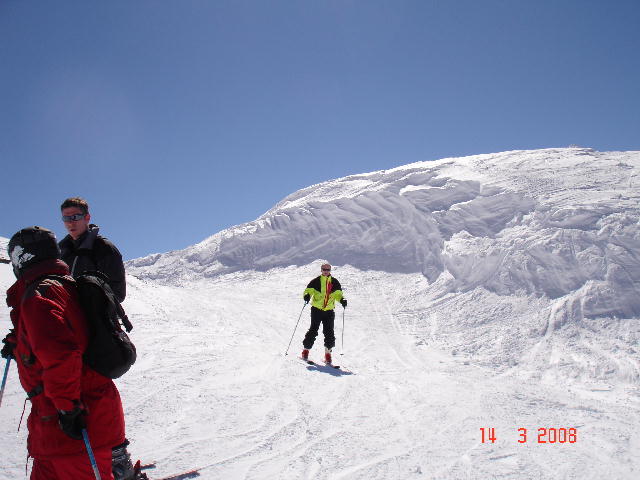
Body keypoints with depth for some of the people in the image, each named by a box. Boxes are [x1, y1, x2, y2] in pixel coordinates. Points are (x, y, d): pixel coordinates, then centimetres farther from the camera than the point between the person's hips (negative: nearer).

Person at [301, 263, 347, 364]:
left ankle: (328, 353, 9)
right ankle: (306, 350, 10)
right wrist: (307, 295, -22)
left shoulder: (335, 282, 9)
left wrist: (342, 300, -5)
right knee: (313, 330, -4)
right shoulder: (316, 281, 1)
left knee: (329, 332, -1)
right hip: (316, 310, -2)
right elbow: (308, 290, 0)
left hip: (329, 311, 2)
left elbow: (338, 293, 15)